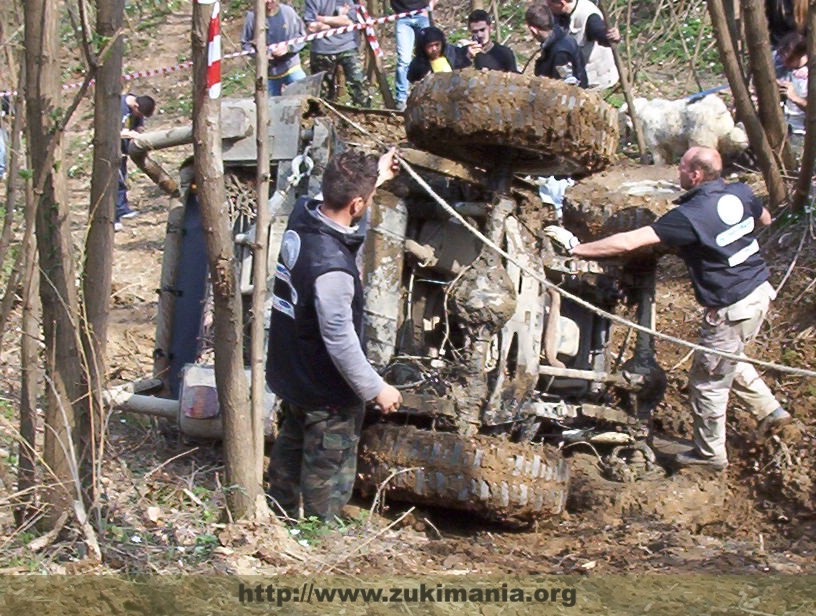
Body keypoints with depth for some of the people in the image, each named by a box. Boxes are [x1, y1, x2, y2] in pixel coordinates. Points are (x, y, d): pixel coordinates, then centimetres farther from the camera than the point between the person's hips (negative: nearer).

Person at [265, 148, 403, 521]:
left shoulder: (302, 219, -8)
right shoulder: (332, 268, -35)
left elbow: (335, 206, 19)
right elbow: (340, 340, -28)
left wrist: (373, 178, 29)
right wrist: (375, 389, -16)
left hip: (290, 375, 9)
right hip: (326, 392, -9)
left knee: (290, 449, 28)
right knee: (328, 476, 10)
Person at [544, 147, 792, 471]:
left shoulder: (690, 216, -25)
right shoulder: (740, 194, -3)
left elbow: (628, 243, -27)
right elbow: (765, 219, 21)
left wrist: (576, 248, -20)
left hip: (731, 308, -8)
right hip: (760, 291, 8)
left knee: (708, 382, 9)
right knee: (728, 362, 31)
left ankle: (710, 454, 22)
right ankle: (769, 410, 39)